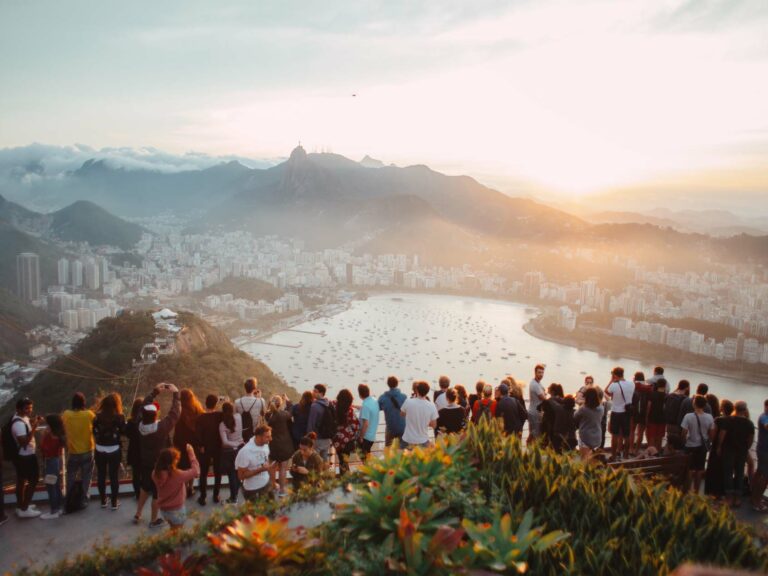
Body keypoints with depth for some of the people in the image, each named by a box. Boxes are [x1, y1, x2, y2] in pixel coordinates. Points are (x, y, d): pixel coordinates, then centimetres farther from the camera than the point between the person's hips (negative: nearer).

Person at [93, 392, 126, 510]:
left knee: (101, 476, 15)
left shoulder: (98, 416, -8)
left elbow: (93, 431, 0)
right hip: (114, 450, -2)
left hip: (100, 450, 2)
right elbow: (123, 432, -6)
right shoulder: (119, 417, -13)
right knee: (114, 476, 8)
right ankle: (114, 502, 14)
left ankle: (103, 501, 26)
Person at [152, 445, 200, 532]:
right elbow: (196, 471, -22)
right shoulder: (177, 475, -31)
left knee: (173, 531, 30)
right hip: (177, 510, -6)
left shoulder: (156, 473, -15)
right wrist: (191, 453, -17)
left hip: (164, 509, 6)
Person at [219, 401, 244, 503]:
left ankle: (233, 498, 19)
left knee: (232, 475, 9)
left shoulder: (222, 424, -19)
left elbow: (225, 442, -23)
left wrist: (234, 444, -13)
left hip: (229, 452, -4)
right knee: (238, 473, 19)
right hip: (240, 449, 4)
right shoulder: (239, 417, -11)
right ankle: (235, 495, 36)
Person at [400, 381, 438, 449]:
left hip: (408, 440, 0)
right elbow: (433, 425, -3)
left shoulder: (408, 402, -14)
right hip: (423, 441, 0)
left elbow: (402, 413, 6)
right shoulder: (431, 406, -13)